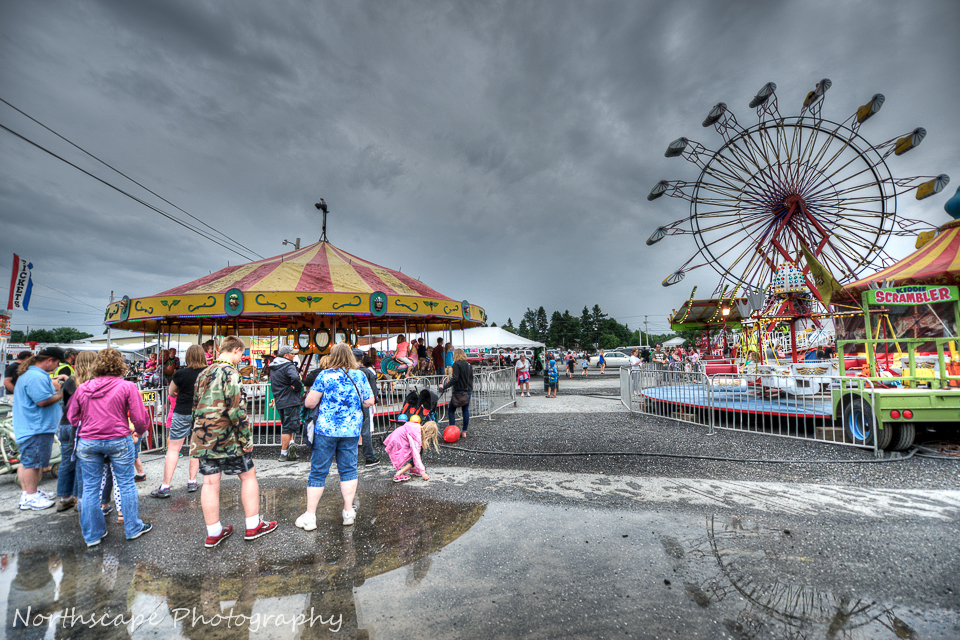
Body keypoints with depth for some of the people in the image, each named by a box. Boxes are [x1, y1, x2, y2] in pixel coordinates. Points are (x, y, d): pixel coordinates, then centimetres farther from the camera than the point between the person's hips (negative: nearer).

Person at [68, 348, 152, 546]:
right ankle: (133, 528, 21)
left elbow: (72, 417, 12)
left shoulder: (83, 388, 2)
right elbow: (139, 418, -9)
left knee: (90, 488, 14)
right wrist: (141, 431, 11)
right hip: (118, 441, -3)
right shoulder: (127, 387, -9)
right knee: (126, 485, 9)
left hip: (87, 442, 3)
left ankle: (92, 535, 24)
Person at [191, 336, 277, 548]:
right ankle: (253, 526, 16)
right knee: (248, 476, 7)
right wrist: (247, 439, -14)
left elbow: (196, 406, 19)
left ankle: (213, 533, 21)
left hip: (202, 437, 8)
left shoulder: (203, 374, 13)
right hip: (225, 436, -8)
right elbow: (236, 409, -19)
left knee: (210, 482, 11)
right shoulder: (229, 372, -14)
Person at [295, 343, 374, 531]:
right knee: (348, 470, 13)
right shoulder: (360, 376, 0)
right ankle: (348, 512, 18)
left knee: (318, 472, 8)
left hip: (325, 430, -2)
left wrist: (323, 402, 13)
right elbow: (369, 402, 6)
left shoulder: (324, 376, -7)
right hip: (351, 431, 2)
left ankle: (310, 516, 16)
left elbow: (309, 403, -7)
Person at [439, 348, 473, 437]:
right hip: (468, 391, 7)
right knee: (466, 410, 10)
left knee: (451, 410, 4)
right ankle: (464, 432, 13)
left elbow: (455, 379, -21)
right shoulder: (469, 365, 12)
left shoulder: (456, 364, -10)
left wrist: (444, 386, -20)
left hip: (459, 391, -7)